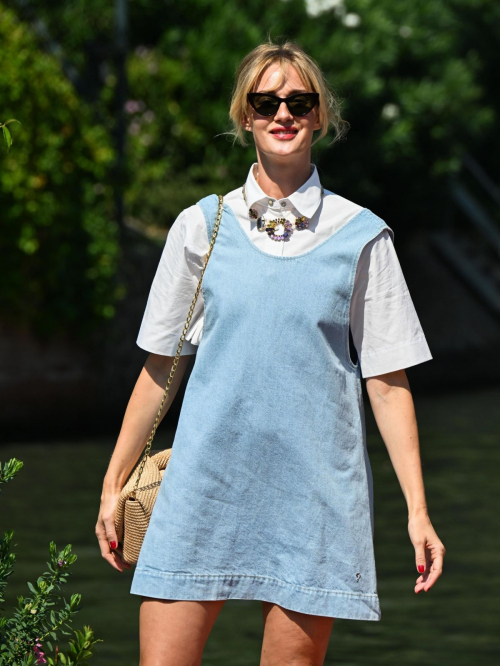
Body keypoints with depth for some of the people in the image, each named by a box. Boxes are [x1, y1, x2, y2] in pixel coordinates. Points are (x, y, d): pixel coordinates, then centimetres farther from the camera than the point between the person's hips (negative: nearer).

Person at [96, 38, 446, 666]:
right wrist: (113, 485, 12)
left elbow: (386, 380, 4)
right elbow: (160, 365, 13)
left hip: (314, 492, -1)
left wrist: (417, 509, -1)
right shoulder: (201, 226, 7)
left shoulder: (361, 236, 4)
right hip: (204, 480, 1)